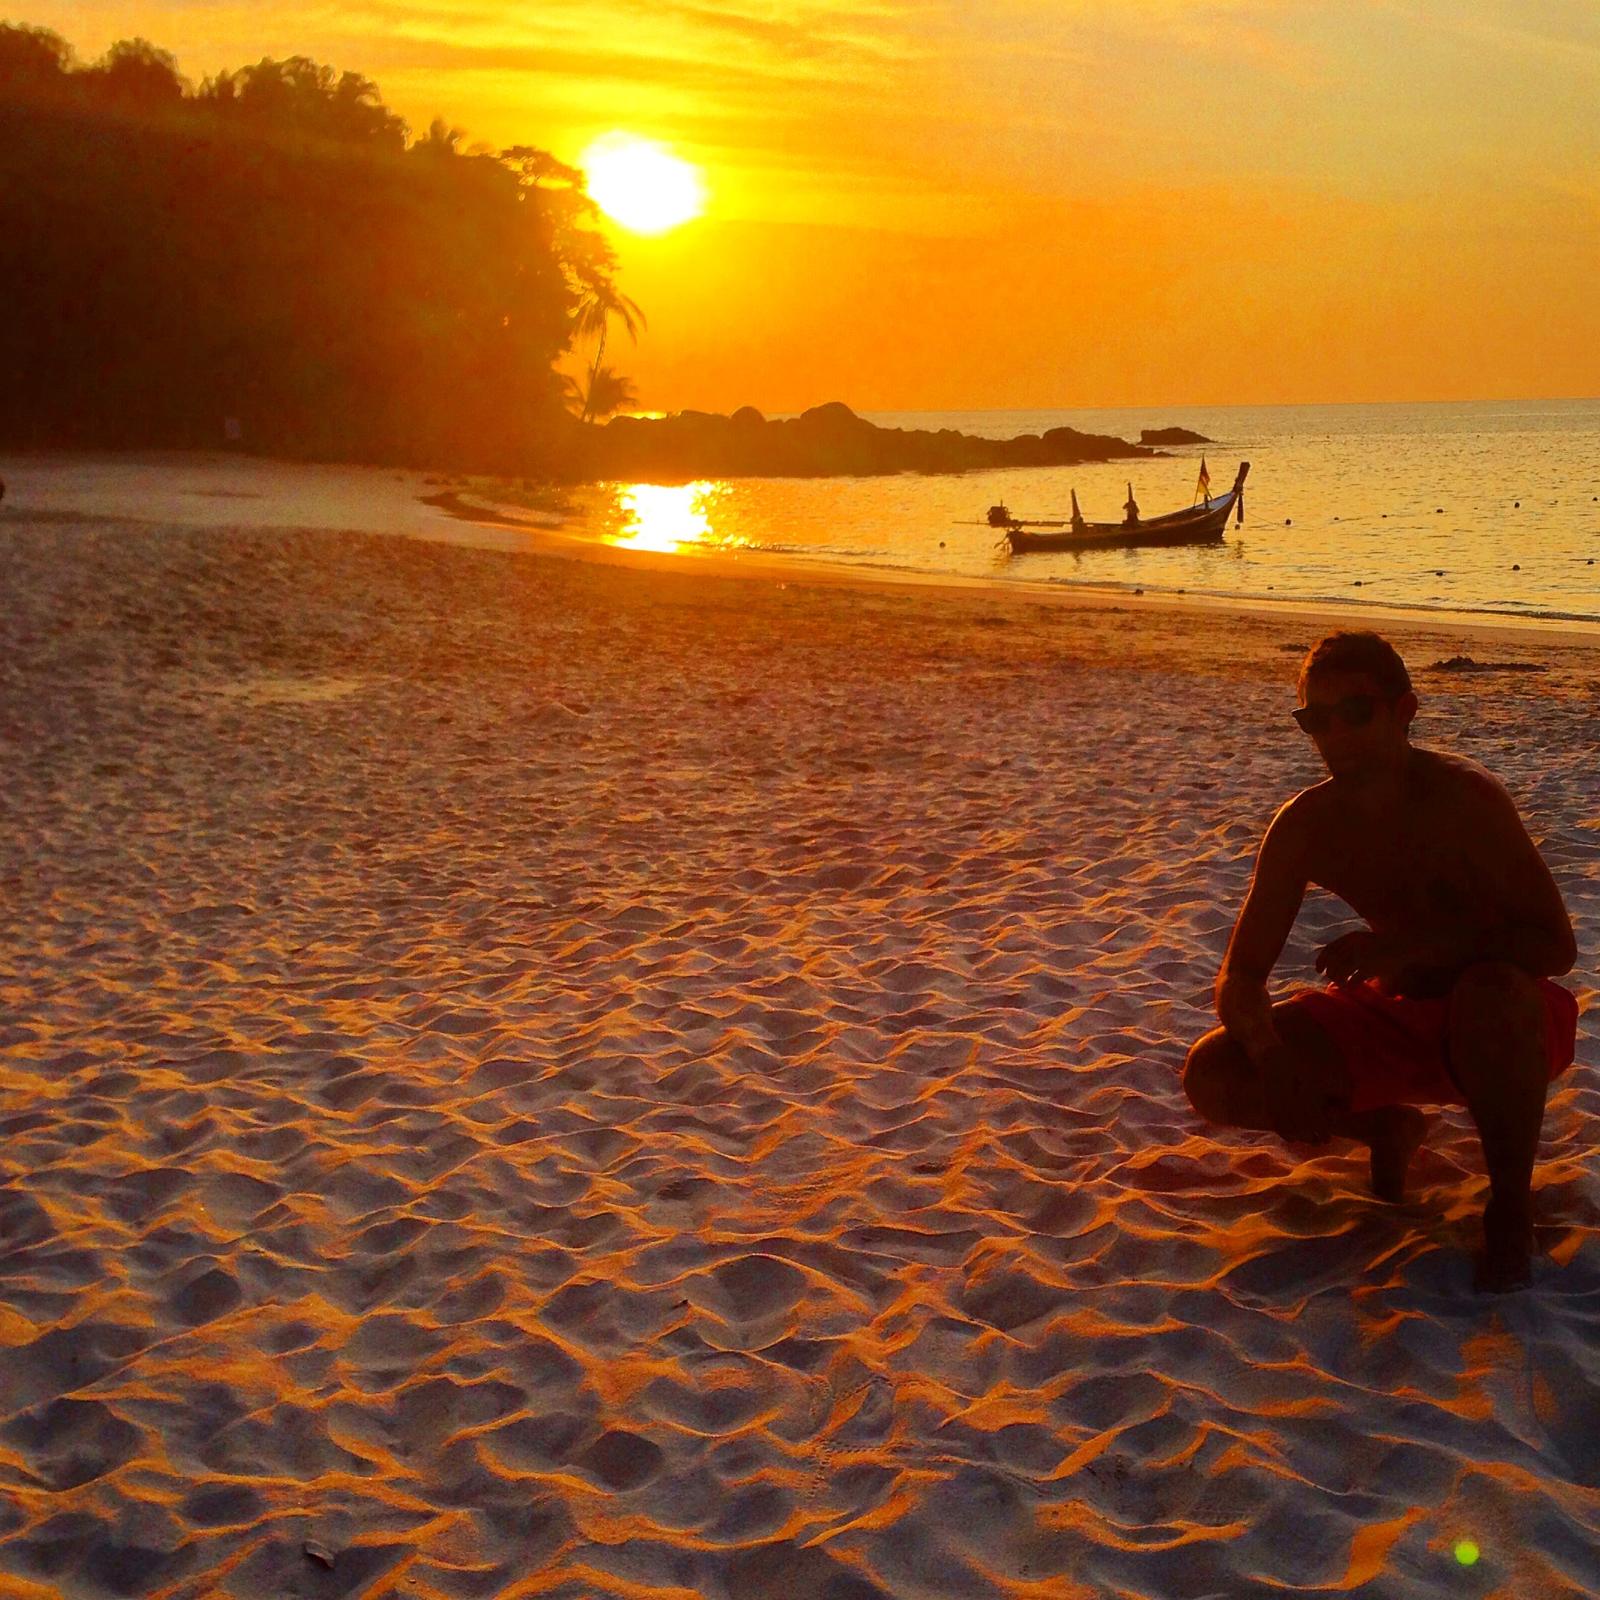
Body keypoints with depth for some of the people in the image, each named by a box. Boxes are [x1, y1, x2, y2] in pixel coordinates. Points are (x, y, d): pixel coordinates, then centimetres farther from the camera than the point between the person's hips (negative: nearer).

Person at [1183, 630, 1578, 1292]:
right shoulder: (1306, 825, -8)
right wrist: (1269, 1052, -28)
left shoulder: (1462, 797, -22)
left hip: (1506, 1025, -5)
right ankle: (1385, 1129, 13)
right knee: (1212, 1077, -14)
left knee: (1493, 993, -43)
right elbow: (1240, 976, -6)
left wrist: (1411, 945, -37)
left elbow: (1556, 946, -26)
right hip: (1395, 1021, 5)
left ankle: (1511, 1205, -15)